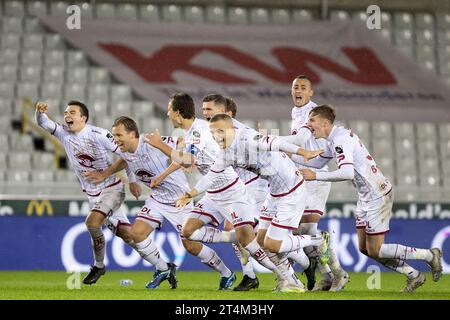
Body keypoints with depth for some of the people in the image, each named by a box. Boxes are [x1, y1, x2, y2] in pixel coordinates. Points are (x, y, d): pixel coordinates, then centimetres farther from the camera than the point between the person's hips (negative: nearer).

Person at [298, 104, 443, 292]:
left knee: (374, 250, -5)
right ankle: (413, 276, 17)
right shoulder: (333, 140, 11)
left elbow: (347, 172, -32)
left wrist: (315, 176, -28)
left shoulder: (340, 139, -20)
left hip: (378, 195, -10)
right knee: (364, 248, 10)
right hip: (366, 197, 10)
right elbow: (316, 162, 23)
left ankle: (429, 255, 7)